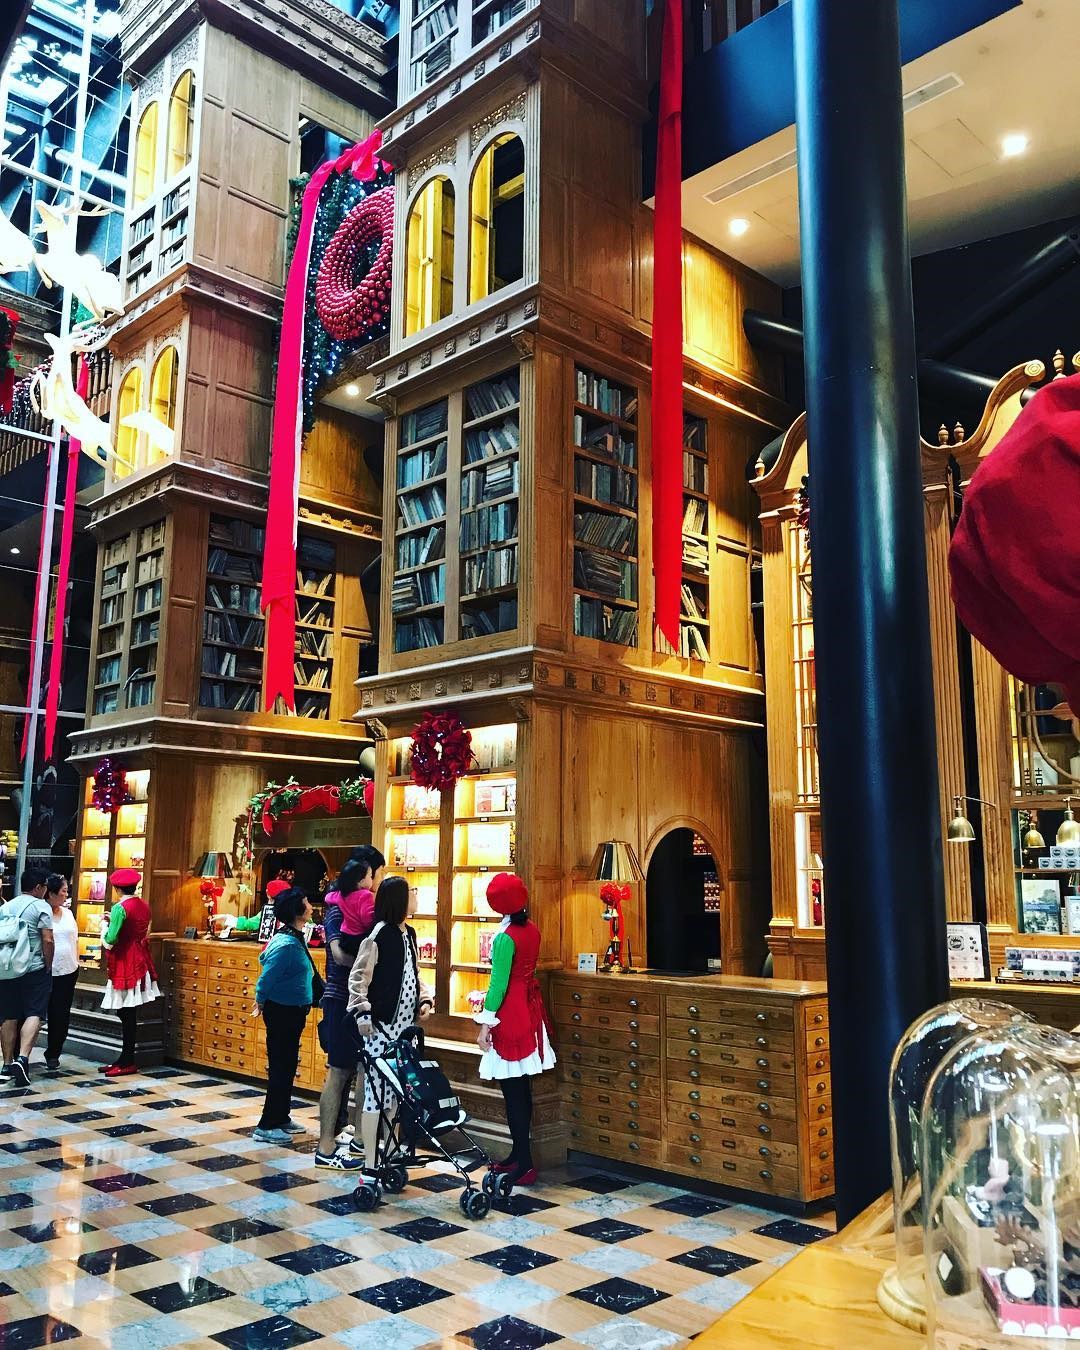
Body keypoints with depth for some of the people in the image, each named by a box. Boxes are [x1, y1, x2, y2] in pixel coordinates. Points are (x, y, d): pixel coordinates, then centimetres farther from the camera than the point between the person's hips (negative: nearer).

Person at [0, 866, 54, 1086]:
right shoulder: (41, 906, -7)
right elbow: (47, 940, -13)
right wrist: (48, 966, -2)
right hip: (34, 969, -5)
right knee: (34, 1014, -3)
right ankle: (22, 1057, -19)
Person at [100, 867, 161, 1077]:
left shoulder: (120, 908, -16)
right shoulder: (144, 905, 8)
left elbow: (109, 941, -16)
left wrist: (104, 925, 3)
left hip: (124, 965, -8)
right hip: (140, 962, 8)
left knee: (126, 1014, -2)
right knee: (128, 1014, 12)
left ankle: (128, 1062, 3)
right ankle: (125, 1058, 17)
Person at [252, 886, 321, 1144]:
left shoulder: (294, 938, 6)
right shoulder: (286, 944, -25)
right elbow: (267, 978, -23)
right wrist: (260, 1003, -6)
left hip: (291, 1012, 10)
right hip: (281, 1012, -10)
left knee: (287, 1067, 18)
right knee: (281, 1068, -2)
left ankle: (281, 1119, 29)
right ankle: (266, 1126, 7)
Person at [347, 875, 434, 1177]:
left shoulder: (409, 933, 12)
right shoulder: (379, 934, -12)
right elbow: (358, 977, -15)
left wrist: (424, 1000, 6)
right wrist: (362, 1013, -25)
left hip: (404, 1025, 8)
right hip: (381, 1025, -8)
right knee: (376, 1091, -3)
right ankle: (370, 1164, 4)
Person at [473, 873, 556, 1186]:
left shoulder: (505, 937, -18)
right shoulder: (532, 929, 4)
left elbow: (498, 984, -17)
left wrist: (485, 1024, -12)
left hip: (510, 1013, -8)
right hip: (530, 1008, 8)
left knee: (512, 1090, -2)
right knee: (521, 1088, 15)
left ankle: (524, 1165, 1)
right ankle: (519, 1156, 24)